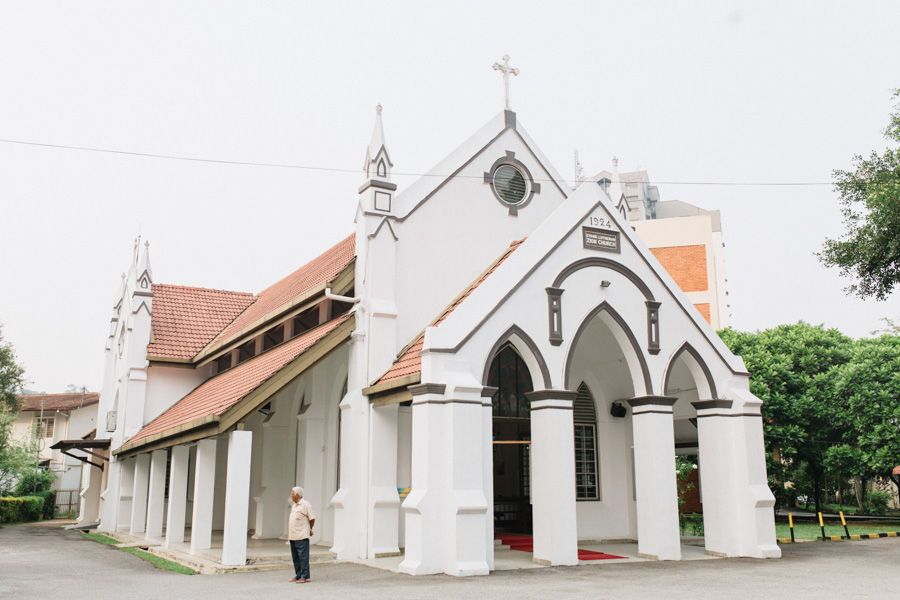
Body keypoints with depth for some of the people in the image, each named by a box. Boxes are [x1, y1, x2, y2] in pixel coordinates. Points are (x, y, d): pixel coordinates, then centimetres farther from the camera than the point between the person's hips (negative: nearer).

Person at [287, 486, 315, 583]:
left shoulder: (305, 505, -10)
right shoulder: (294, 505, 16)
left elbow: (312, 519, -8)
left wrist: (309, 529, 4)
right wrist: (289, 533, 18)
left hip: (302, 536, -8)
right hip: (293, 536, 8)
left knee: (303, 557, -6)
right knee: (295, 557, 12)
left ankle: (305, 577, -3)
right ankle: (298, 576, 21)